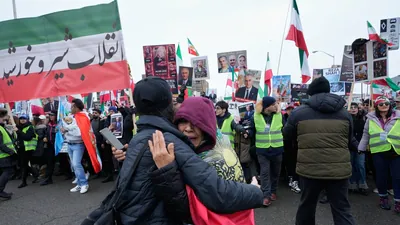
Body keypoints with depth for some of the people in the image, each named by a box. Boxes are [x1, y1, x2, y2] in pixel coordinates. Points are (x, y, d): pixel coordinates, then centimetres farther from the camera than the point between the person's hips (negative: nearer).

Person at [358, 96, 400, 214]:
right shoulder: (371, 119, 3)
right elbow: (366, 135, 8)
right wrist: (361, 149, 8)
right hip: (379, 153, 0)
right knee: (381, 176, 11)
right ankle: (383, 197, 30)